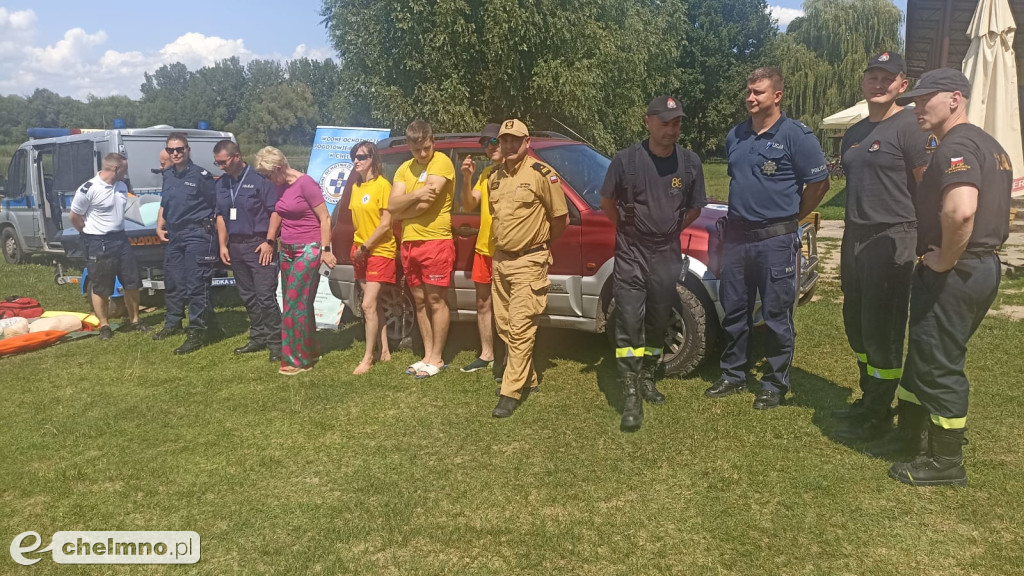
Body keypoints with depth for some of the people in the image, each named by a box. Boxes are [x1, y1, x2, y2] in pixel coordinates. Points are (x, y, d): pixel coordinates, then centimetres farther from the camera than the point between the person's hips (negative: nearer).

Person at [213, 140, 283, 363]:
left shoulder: (259, 179, -9)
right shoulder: (221, 184, 13)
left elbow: (275, 211, -12)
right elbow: (220, 216, 19)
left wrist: (269, 241, -16)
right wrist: (223, 245, 11)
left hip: (258, 245, -8)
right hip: (235, 247, 8)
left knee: (266, 296, -9)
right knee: (247, 296, 13)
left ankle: (275, 342, -2)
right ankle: (258, 338, 24)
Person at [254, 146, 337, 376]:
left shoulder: (305, 183, -14)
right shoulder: (280, 186, 9)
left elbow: (325, 217, -14)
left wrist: (325, 250, -16)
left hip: (308, 250, -8)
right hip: (287, 250, 8)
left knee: (296, 304, -7)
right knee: (296, 304, 10)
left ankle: (299, 359, 2)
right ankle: (310, 351, 21)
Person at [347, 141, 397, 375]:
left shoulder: (382, 184, -12)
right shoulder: (356, 187, 11)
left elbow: (385, 224, -16)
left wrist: (366, 246, -14)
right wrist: (358, 247, 8)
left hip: (380, 251, -7)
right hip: (361, 252, 8)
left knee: (369, 305, -11)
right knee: (375, 304, 11)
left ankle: (368, 357, -3)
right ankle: (385, 350, 20)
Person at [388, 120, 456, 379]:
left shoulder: (442, 162, -7)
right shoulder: (404, 169, 14)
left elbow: (425, 204, -16)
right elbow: (392, 205, 2)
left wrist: (402, 211, 0)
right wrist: (415, 195, -15)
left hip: (436, 241, -7)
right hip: (410, 243, 7)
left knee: (436, 301, -2)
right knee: (420, 301, 10)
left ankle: (437, 358, 5)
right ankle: (428, 355, 19)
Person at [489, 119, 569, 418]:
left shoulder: (542, 174, -11)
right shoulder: (494, 177, 10)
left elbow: (561, 217, -6)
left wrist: (543, 243, 6)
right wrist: (501, 243, 15)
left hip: (528, 262, -7)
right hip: (501, 259, 8)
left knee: (520, 327, -9)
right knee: (504, 325, 13)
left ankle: (511, 393, -5)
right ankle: (526, 376, 29)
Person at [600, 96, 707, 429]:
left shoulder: (690, 163, -1)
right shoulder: (626, 160, -8)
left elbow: (694, 208, 12)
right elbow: (607, 202, 5)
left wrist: (670, 230, 7)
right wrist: (631, 230, 7)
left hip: (667, 255, 3)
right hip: (630, 255, -3)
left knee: (658, 324, 14)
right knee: (629, 325, -6)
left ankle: (646, 379, 32)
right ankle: (630, 396, -2)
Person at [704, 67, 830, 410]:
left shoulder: (795, 136, -8)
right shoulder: (735, 136, 10)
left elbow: (819, 183, -5)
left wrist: (792, 217, 1)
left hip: (776, 240, -6)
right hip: (736, 237, 6)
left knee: (776, 315, 3)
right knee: (733, 311, 12)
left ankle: (775, 385, 16)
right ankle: (733, 375, 26)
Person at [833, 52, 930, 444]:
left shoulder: (908, 126, -9)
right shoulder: (854, 134, 15)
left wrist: (925, 245, -15)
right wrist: (847, 249, 18)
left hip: (891, 239, -8)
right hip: (855, 238, 8)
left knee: (882, 331, -3)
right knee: (856, 325, 15)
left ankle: (879, 415, 9)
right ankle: (868, 398, 30)